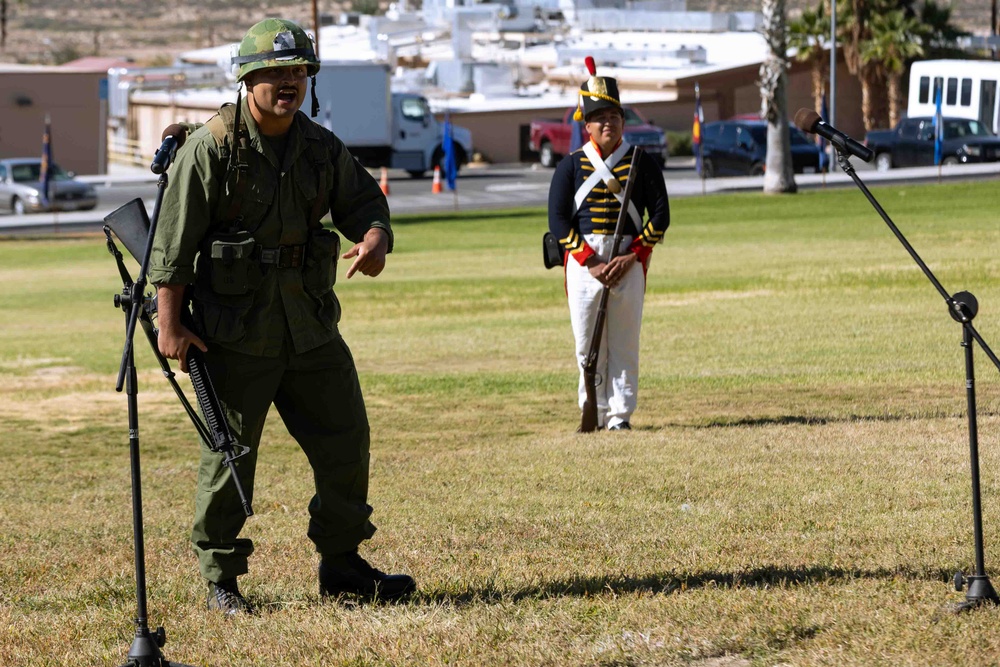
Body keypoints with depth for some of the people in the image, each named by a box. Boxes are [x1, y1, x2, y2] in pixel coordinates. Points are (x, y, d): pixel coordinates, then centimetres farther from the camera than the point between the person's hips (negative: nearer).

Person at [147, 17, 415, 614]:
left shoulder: (323, 148, 6)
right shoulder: (211, 148, -10)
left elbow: (365, 204, 12)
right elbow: (173, 240, -10)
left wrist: (374, 240, -13)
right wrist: (171, 324, -14)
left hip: (311, 326, 5)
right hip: (234, 334, -5)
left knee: (346, 439, 7)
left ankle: (342, 565, 21)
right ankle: (221, 580, 13)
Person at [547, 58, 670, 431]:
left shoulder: (641, 162, 6)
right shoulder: (571, 165, 5)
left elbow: (660, 216, 2)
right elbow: (558, 219, -1)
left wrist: (629, 257, -8)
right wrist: (591, 262, -11)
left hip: (628, 261, 0)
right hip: (582, 261, 0)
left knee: (624, 344, 0)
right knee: (587, 344, 2)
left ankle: (620, 414, 6)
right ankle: (594, 413, 12)